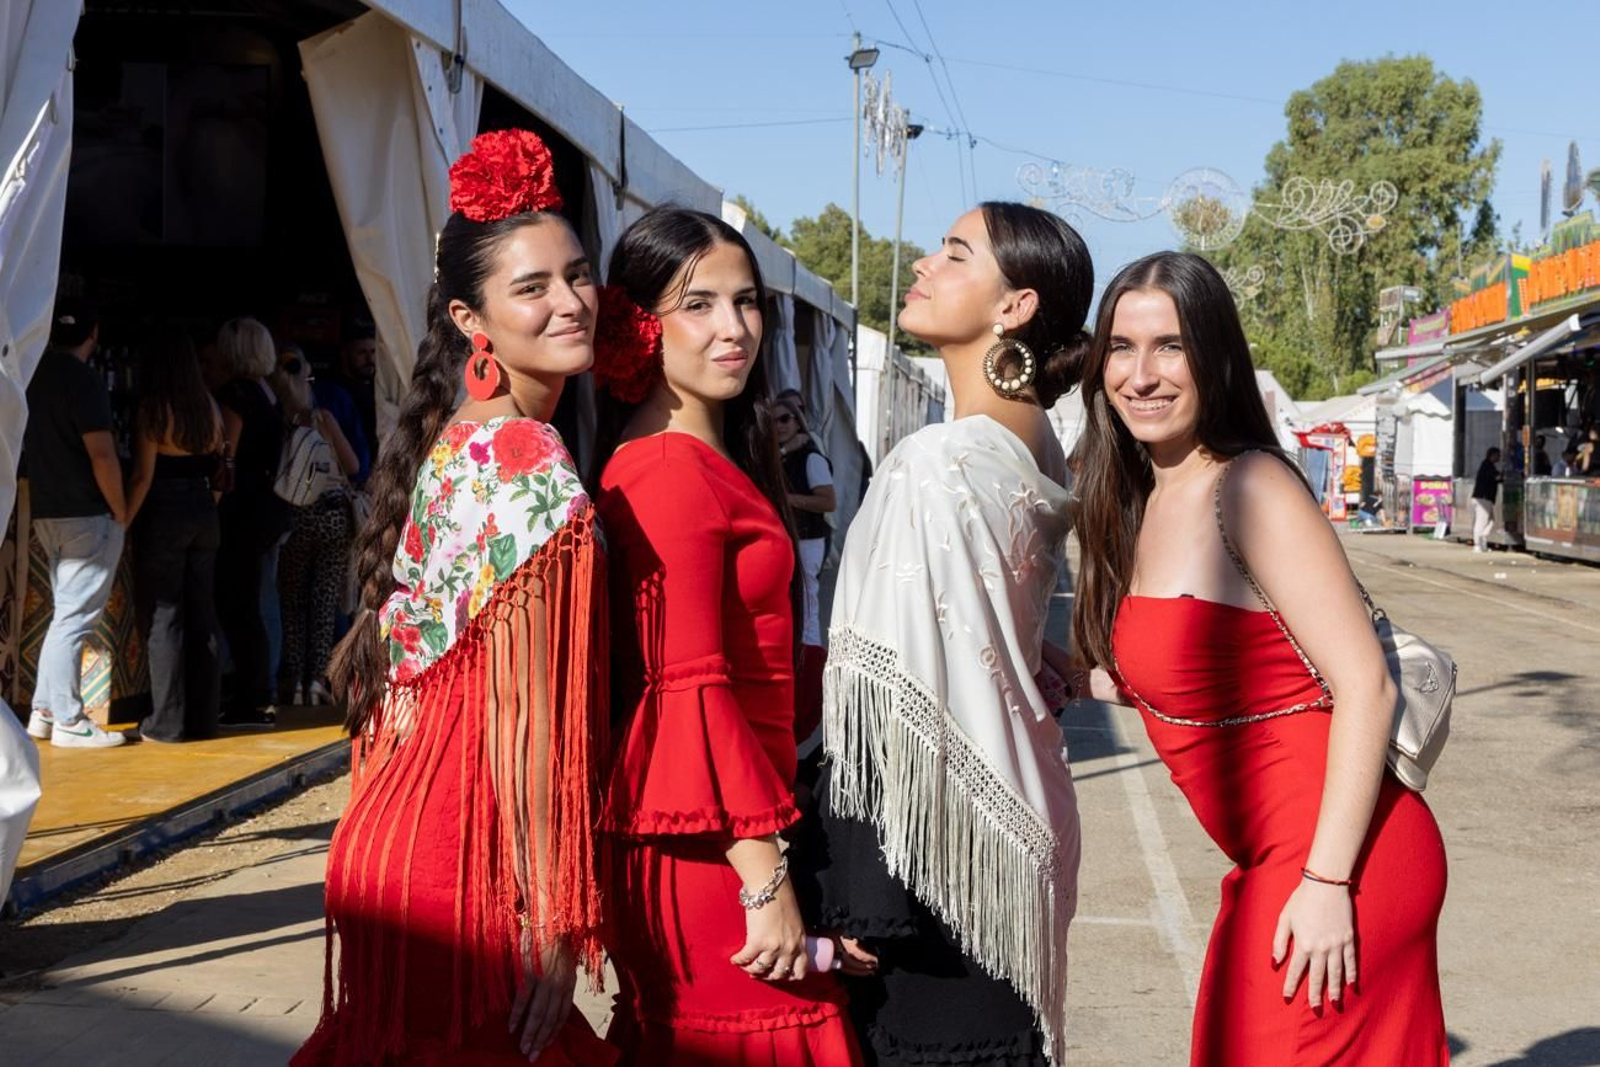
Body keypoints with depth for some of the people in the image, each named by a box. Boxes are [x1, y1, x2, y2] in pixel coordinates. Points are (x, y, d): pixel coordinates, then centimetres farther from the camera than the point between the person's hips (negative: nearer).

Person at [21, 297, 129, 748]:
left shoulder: (35, 375, 10)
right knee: (74, 618, -4)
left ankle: (44, 710, 19)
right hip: (86, 514, -8)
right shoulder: (84, 381, -15)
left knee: (67, 613, 17)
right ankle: (68, 722, 0)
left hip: (46, 509, 8)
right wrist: (120, 510, -8)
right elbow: (101, 455, -19)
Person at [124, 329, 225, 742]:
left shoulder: (152, 409, -11)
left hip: (164, 514, -6)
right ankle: (203, 717, 15)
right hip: (203, 510, 6)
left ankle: (168, 722, 2)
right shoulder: (209, 407, 7)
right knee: (202, 615, 10)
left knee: (163, 616, 0)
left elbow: (143, 476, -13)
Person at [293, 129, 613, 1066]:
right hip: (470, 855, -9)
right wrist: (555, 918, -17)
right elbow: (526, 714, -19)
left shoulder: (454, 440, 11)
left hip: (404, 829, 9)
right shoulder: (529, 462, -16)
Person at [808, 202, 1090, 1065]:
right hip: (1011, 828, 8)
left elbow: (895, 694, -21)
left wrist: (852, 897, -18)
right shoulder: (1040, 453, 7)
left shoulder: (933, 467, -19)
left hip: (928, 851, -8)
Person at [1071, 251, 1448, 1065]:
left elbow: (1364, 686, -20)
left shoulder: (1251, 489, -16)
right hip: (1270, 863, 9)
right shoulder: (1144, 503, 9)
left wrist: (1326, 880, -21)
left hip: (1333, 865, -8)